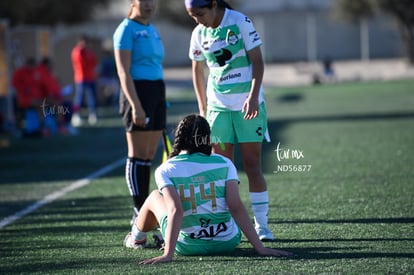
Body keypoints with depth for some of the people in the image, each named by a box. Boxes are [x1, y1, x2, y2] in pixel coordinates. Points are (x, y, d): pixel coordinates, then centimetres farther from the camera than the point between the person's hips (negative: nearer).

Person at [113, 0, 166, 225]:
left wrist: (160, 104, 23)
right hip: (138, 94, -8)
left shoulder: (152, 30, 18)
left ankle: (144, 210, 13)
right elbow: (124, 72, -14)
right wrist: (135, 106, -22)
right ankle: (139, 211, -3)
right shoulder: (126, 29, -7)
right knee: (138, 155, -5)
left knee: (149, 155, 8)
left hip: (157, 92, 8)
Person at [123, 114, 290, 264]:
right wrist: (259, 247, -15)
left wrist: (168, 254, -27)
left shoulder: (165, 170, -9)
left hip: (187, 247, -2)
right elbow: (236, 207, -14)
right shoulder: (224, 164, -5)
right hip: (228, 243, 2)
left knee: (155, 197, 25)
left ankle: (136, 238, 54)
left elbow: (176, 210, -21)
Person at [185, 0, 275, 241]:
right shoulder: (199, 33, 4)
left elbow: (257, 61, -7)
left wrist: (253, 97, -17)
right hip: (218, 106, 3)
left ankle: (262, 225, 0)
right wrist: (203, 108, 11)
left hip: (248, 104, -3)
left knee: (253, 165, -4)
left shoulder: (241, 22, -8)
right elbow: (197, 71, 15)